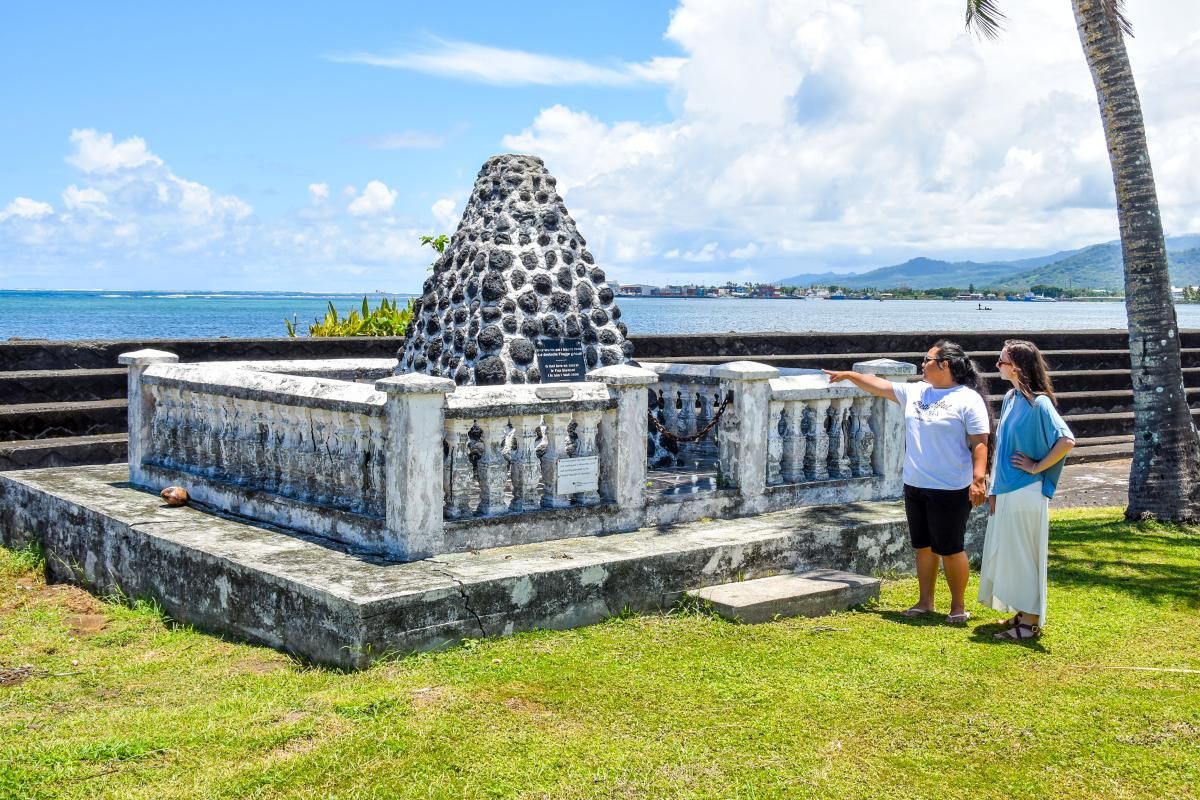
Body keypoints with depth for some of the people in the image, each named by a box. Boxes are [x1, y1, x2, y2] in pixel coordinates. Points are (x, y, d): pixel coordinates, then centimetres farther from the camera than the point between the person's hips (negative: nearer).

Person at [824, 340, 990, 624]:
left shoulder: (968, 399, -11)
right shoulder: (915, 392, 9)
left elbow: (980, 443, -14)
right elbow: (880, 385, 19)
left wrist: (978, 479, -21)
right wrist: (849, 375, 20)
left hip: (951, 491, -7)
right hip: (915, 486, 7)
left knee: (950, 550, 0)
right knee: (923, 547, 15)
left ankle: (958, 606, 14)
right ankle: (925, 602, 26)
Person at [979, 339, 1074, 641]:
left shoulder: (1037, 403, -16)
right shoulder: (1011, 398, 9)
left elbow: (1067, 441, -24)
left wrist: (1037, 467, -15)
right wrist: (994, 490, 14)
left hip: (1025, 493, -8)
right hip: (1006, 491, 8)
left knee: (1024, 554, 0)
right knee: (1007, 554, 14)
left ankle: (1031, 622, 10)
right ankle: (1022, 614, 26)